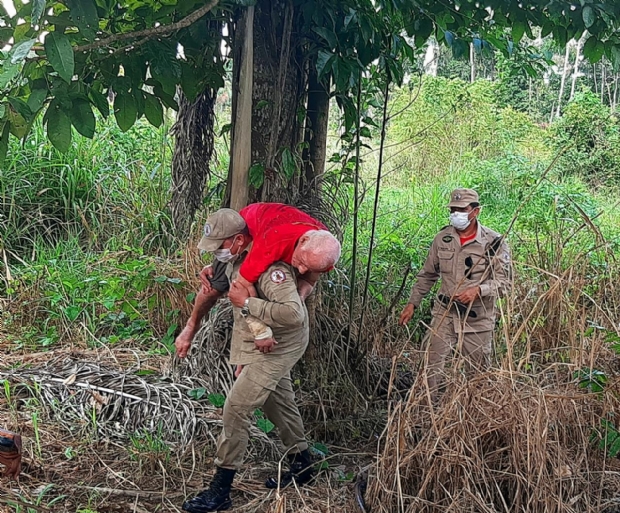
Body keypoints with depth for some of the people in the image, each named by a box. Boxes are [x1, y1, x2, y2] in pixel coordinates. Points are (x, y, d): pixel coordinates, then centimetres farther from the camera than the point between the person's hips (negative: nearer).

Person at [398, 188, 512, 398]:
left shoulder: (494, 242, -8)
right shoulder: (442, 239, 3)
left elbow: (504, 282, -10)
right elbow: (427, 275, 14)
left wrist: (478, 290, -27)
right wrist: (412, 303, 11)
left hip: (478, 318, -2)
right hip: (444, 313, 2)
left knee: (479, 371, 11)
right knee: (431, 363, -4)